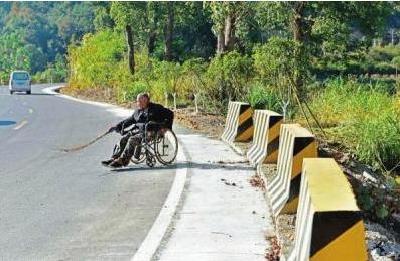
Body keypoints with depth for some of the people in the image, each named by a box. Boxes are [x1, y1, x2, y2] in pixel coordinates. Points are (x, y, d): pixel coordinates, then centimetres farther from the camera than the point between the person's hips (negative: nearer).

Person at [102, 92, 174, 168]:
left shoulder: (156, 108, 1)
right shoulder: (137, 110, 20)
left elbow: (170, 113, 2)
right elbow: (130, 120, 29)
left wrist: (166, 126, -8)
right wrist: (118, 126, 23)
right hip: (138, 130, 7)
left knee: (132, 140, -30)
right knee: (123, 139, -17)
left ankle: (122, 160, -35)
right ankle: (114, 158, -23)